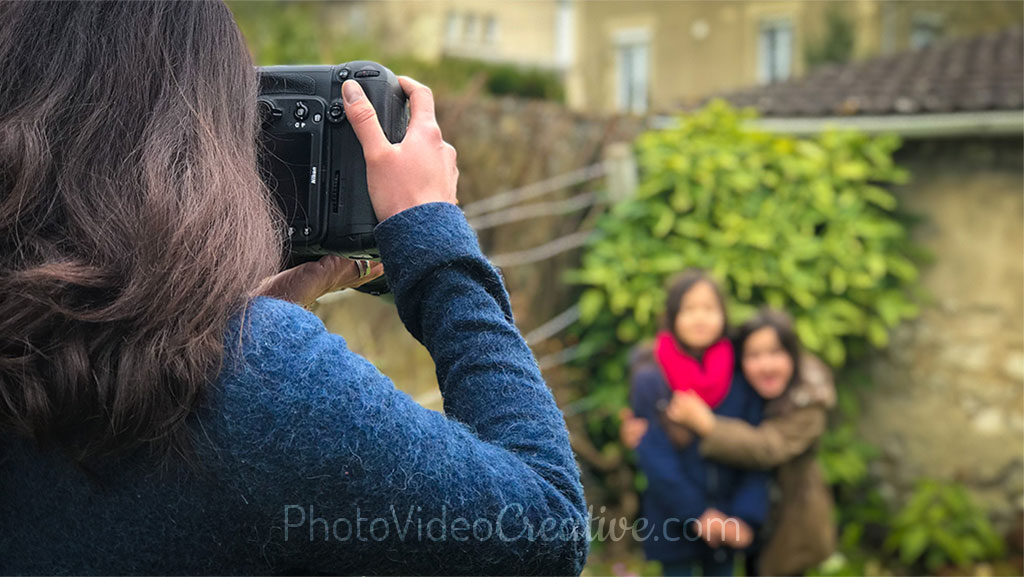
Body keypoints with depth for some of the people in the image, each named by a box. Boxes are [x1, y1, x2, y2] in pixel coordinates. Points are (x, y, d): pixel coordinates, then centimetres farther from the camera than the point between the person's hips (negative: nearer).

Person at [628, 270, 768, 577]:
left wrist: (745, 516, -14)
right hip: (673, 525, -3)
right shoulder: (651, 379, -10)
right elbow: (654, 456, -13)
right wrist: (697, 515, -16)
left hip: (726, 525, 3)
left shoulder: (741, 378, -2)